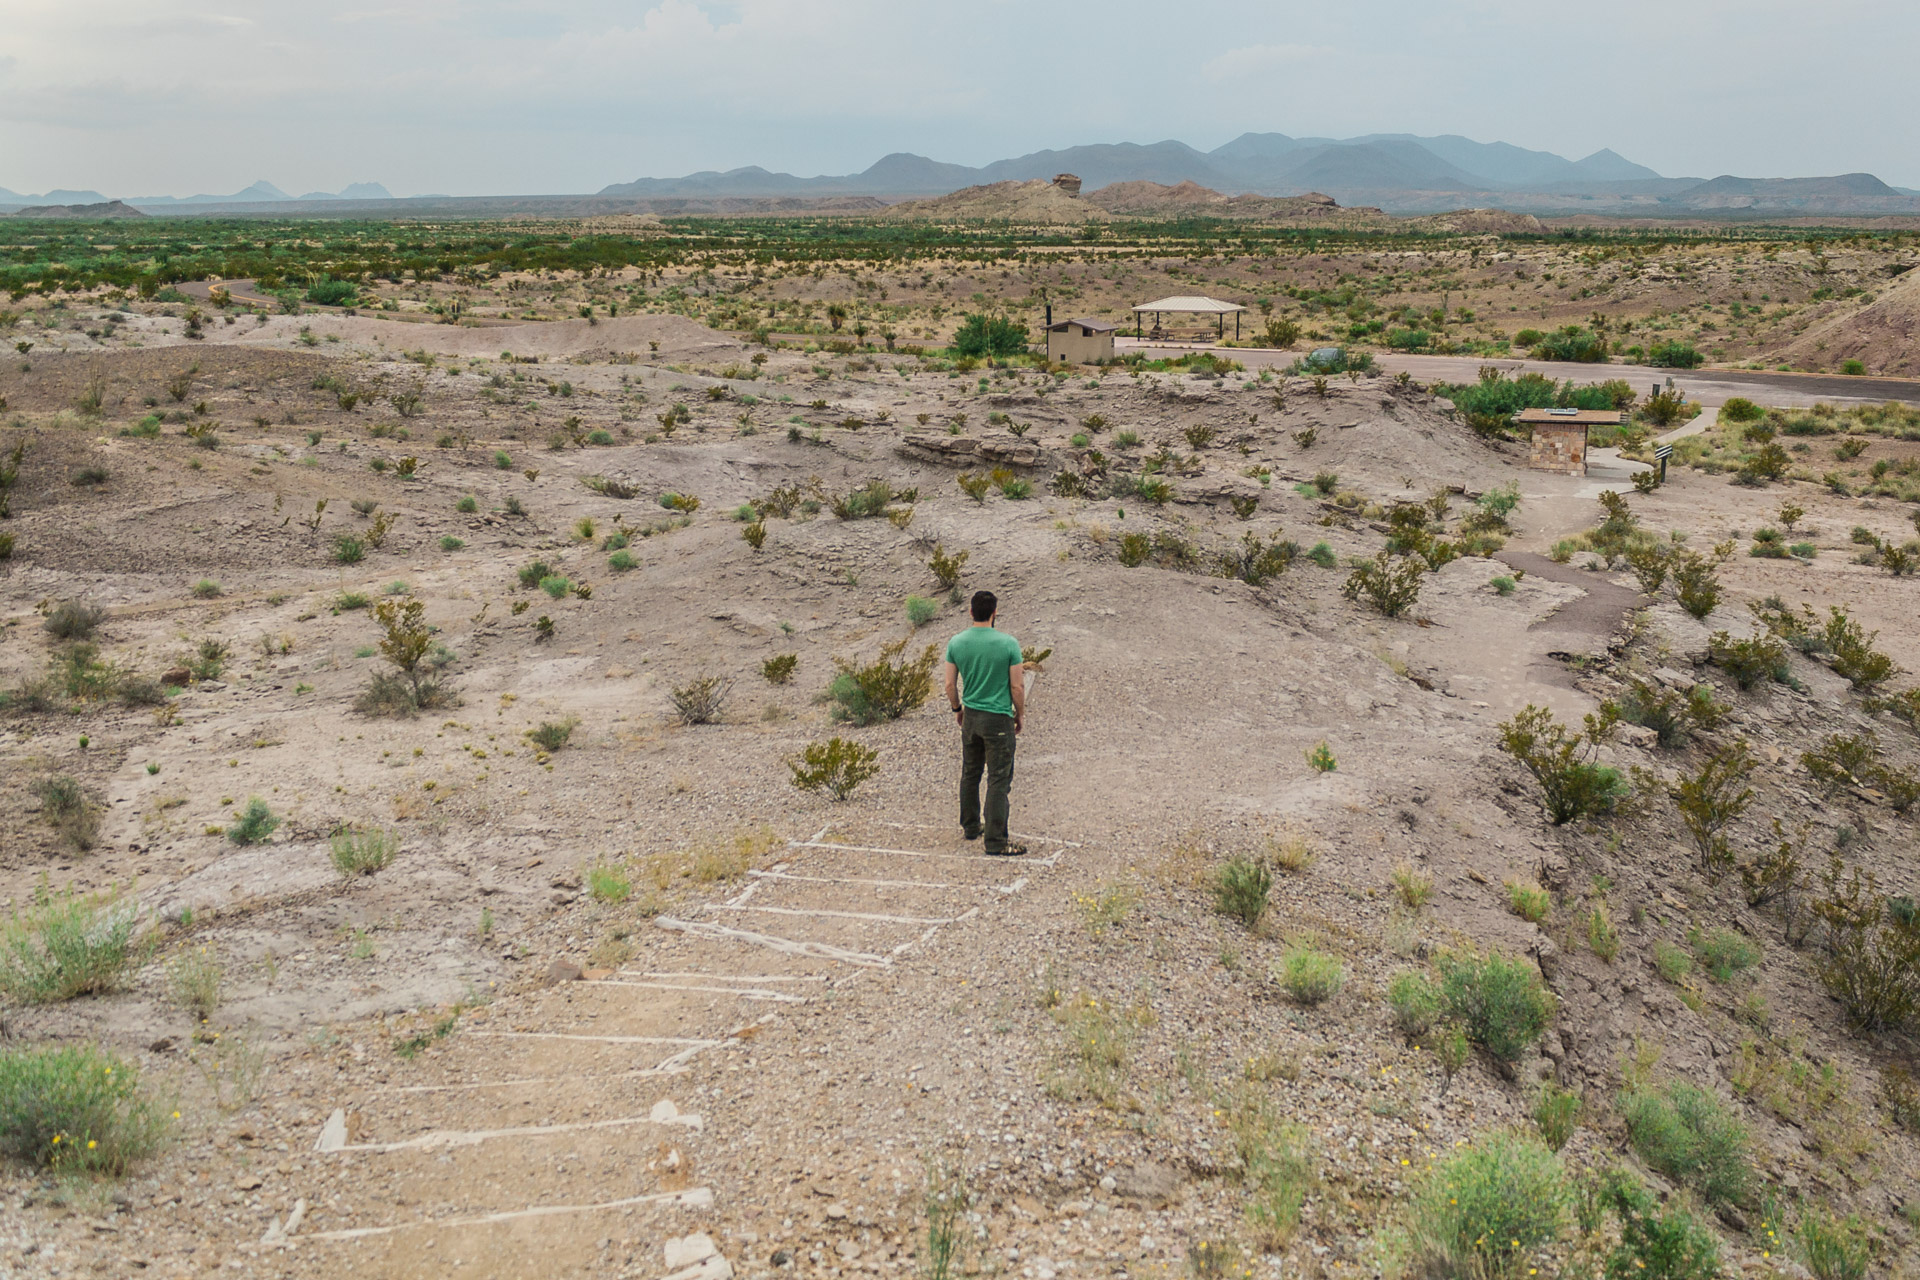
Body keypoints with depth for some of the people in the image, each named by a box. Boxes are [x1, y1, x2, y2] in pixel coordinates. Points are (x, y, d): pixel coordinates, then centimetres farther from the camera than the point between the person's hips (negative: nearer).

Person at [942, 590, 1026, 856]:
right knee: (998, 781, 0)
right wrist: (1020, 714, 6)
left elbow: (950, 685, 2)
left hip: (970, 717, 5)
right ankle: (996, 842, 2)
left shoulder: (956, 643, -4)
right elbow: (1017, 687, -10)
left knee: (970, 774, 20)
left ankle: (970, 827, 32)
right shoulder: (1008, 644, -15)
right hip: (999, 720, -5)